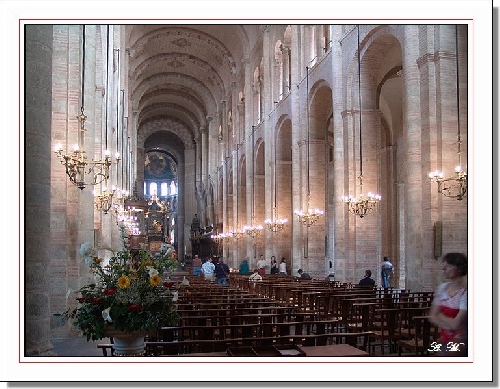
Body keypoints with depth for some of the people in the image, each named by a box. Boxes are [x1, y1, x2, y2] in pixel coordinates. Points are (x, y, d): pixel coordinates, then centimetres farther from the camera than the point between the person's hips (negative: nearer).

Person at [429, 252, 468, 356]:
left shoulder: (464, 293, -17)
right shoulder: (442, 288, 2)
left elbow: (456, 324, -20)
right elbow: (432, 317, 1)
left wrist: (440, 316, -4)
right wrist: (449, 322, -14)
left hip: (459, 342, -5)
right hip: (444, 339, 6)